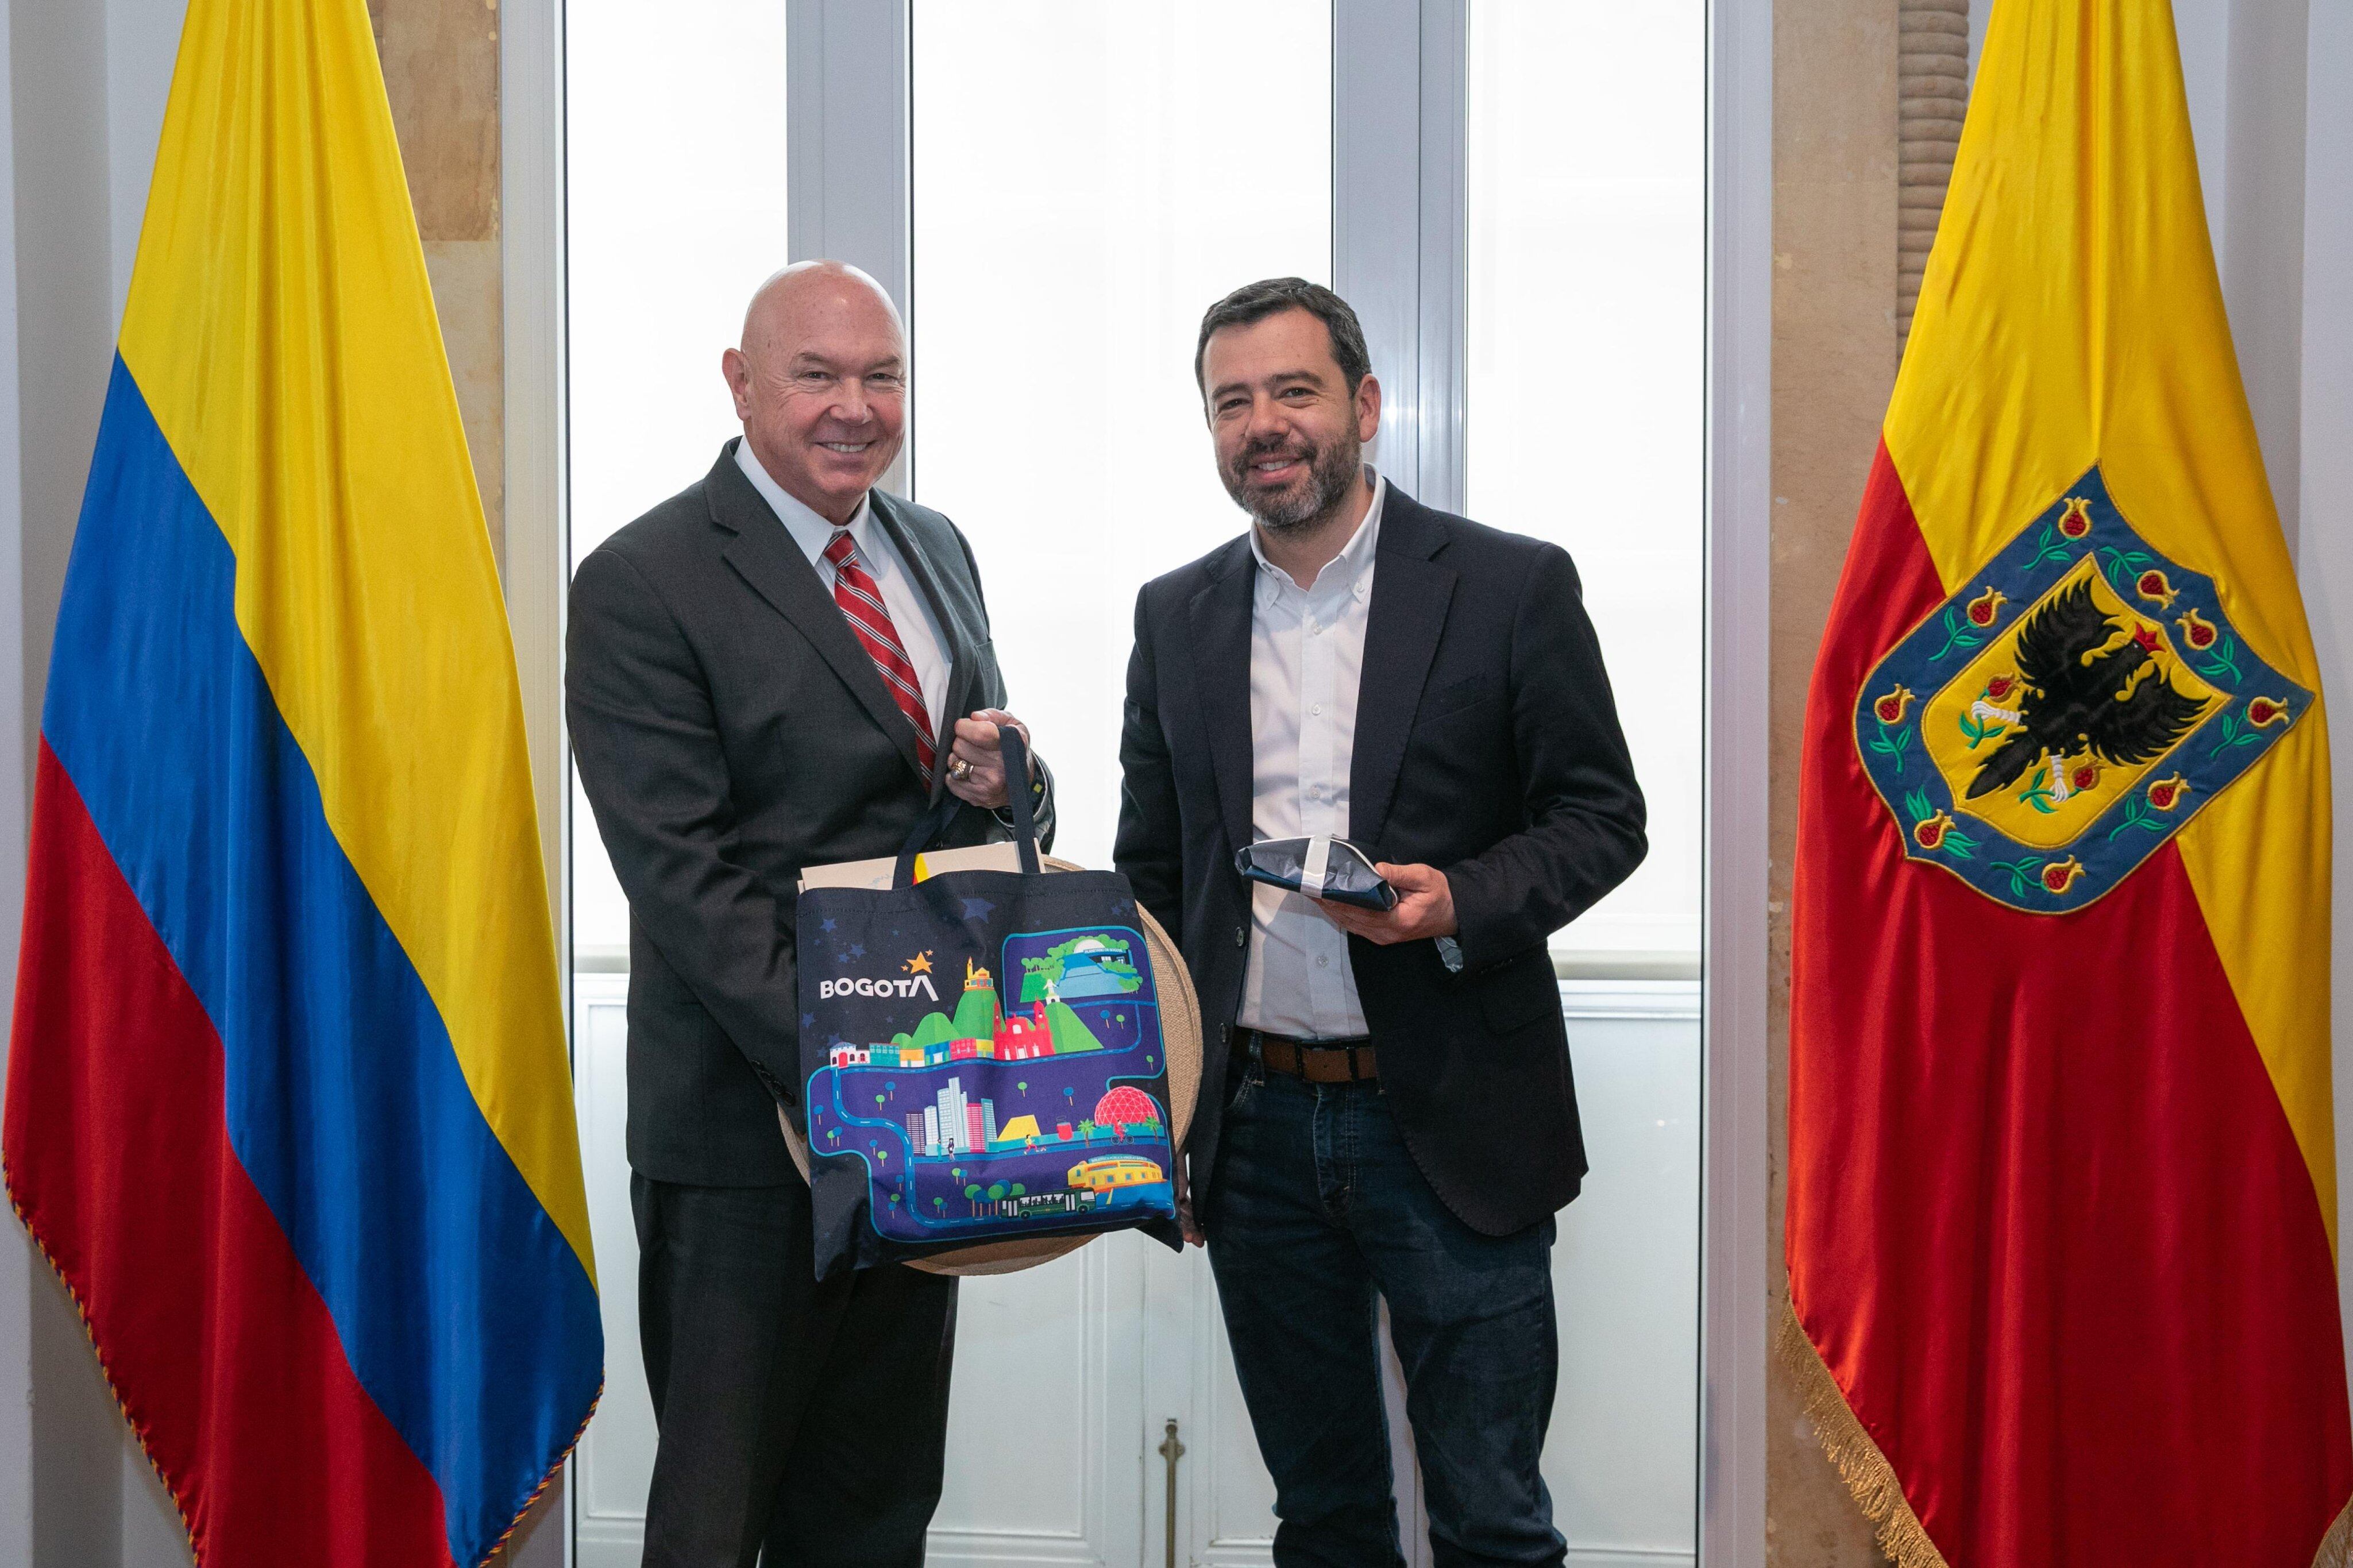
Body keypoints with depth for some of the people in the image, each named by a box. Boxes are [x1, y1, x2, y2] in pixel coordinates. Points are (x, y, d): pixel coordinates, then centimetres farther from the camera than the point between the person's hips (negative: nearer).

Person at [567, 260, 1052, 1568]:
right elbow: (682, 875, -17)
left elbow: (998, 788, 19)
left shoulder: (938, 552, 12)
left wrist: (1004, 784, -7)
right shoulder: (643, 585, -10)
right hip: (750, 1121, -6)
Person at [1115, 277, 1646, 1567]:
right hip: (1253, 1130, 4)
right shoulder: (1177, 617, 9)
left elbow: (1602, 818, -1)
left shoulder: (1510, 587, -3)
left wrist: (1457, 903, -20)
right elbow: (1149, 872, 13)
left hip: (1448, 1123, -3)